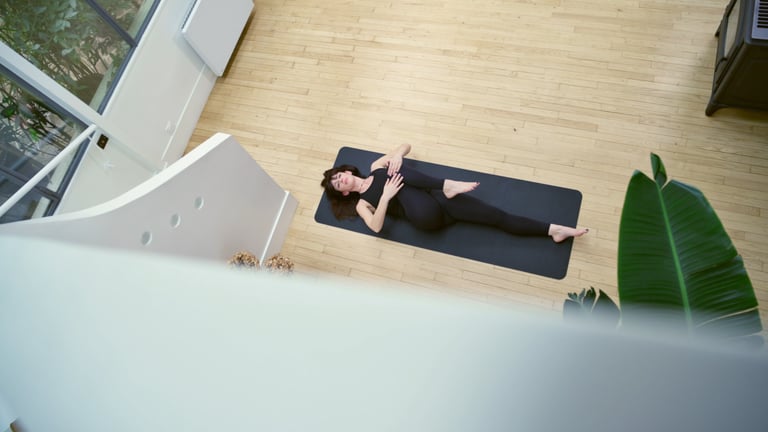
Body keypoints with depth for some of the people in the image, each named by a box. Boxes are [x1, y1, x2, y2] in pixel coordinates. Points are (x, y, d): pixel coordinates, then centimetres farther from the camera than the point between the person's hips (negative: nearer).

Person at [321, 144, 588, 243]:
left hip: (436, 197, 4)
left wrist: (397, 157, -3)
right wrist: (386, 197, -18)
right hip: (426, 217, -3)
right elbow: (376, 227, -9)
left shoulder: (376, 167, 20)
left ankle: (554, 230, -17)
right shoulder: (362, 203, 9)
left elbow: (405, 146, 19)